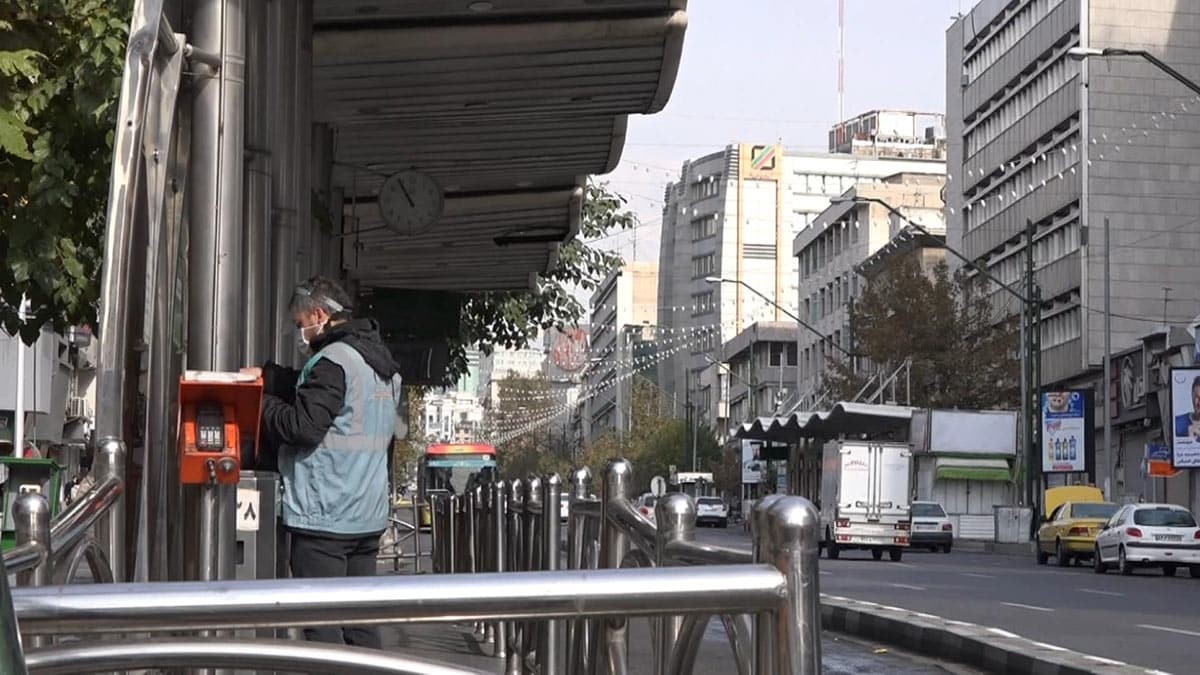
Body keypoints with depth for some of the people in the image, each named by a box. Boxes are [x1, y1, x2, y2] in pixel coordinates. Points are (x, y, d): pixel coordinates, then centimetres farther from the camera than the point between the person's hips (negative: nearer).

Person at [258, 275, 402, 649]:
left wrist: (264, 405, -3)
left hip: (324, 516, -9)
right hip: (368, 517, 9)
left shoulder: (333, 361, -13)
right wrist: (273, 378, 11)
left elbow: (303, 426, -18)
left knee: (322, 622, -5)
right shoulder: (382, 363, 17)